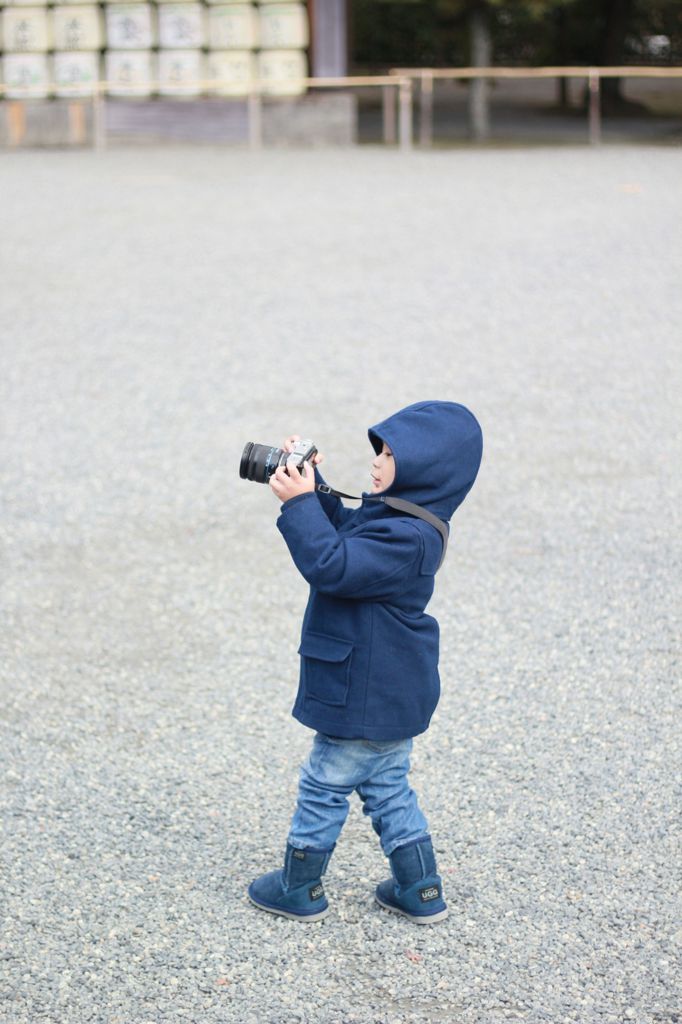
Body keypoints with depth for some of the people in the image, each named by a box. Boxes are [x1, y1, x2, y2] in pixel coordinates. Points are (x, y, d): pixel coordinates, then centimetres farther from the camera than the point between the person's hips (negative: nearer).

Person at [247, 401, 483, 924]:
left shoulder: (407, 537, -27)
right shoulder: (397, 518, 6)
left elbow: (332, 565, -33)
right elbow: (341, 529, 20)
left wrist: (299, 503, -29)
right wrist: (310, 485, 7)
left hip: (365, 695, -10)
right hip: (394, 693, 10)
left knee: (323, 787, 7)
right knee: (388, 787, 20)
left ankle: (300, 889, 22)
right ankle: (421, 891, 26)